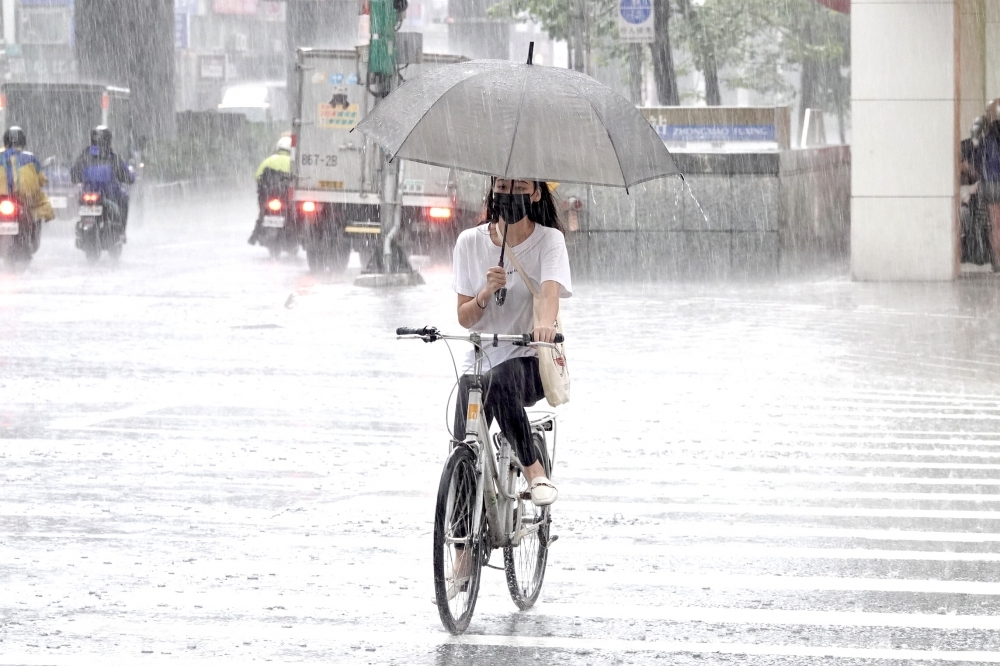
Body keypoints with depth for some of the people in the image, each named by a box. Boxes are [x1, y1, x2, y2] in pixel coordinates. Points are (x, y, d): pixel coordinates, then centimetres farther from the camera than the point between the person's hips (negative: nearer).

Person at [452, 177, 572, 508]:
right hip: (482, 359, 3)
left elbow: (550, 292, -23)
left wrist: (545, 323, -46)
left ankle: (535, 471, -27)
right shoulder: (471, 242, 5)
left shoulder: (549, 239, -3)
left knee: (498, 381, -39)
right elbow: (464, 317, 4)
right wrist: (486, 292, -18)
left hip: (532, 360, -3)